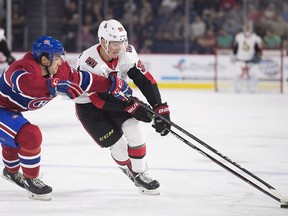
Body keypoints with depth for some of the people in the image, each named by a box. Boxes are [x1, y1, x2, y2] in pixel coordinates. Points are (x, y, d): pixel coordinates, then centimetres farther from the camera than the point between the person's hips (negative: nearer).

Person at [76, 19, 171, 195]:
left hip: (116, 97, 4)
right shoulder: (88, 62, -33)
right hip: (89, 106, -4)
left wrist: (160, 108, -25)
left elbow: (145, 80, -17)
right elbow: (100, 99, -32)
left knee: (135, 133, -13)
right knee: (117, 143, -9)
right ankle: (129, 170, 22)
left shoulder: (127, 53, -19)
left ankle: (140, 174, 5)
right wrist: (131, 107, -34)